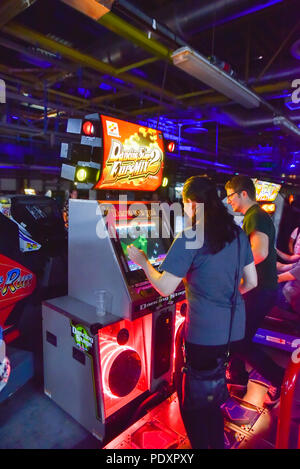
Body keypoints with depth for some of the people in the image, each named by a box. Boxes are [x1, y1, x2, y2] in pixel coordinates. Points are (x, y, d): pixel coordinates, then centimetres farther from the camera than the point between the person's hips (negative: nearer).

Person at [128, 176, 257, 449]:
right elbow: (251, 282, 7)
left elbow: (165, 288, -17)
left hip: (204, 332, -7)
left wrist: (142, 261, -3)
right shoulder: (238, 233, 2)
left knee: (195, 400, 17)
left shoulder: (189, 238, -18)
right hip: (234, 328, 7)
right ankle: (217, 442, 45)